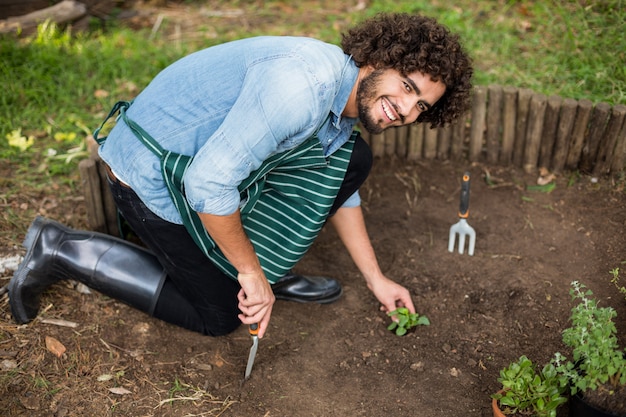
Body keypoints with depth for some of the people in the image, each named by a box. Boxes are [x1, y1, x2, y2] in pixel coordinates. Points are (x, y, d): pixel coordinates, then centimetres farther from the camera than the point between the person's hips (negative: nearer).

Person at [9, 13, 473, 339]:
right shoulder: (306, 83, -31)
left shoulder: (349, 104, 1)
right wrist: (250, 272, -20)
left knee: (349, 160, 1)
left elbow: (340, 192, 16)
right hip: (153, 173, -8)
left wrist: (376, 278, 17)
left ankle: (271, 270, 12)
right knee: (221, 313, 5)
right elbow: (208, 184, -33)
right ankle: (62, 250, 9)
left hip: (208, 157, 9)